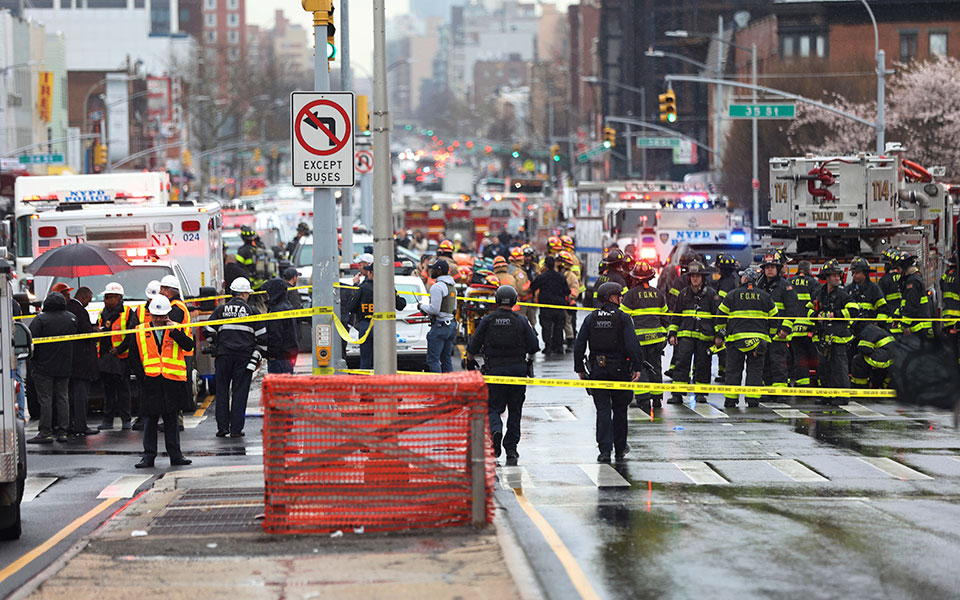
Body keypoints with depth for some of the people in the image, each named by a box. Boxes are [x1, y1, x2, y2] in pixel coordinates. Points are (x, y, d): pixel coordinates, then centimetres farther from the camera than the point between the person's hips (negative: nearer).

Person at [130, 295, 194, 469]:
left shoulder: (176, 330, 5)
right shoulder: (140, 332, 6)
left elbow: (188, 346, -10)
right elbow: (133, 356, 10)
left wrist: (174, 331, -16)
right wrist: (142, 373, -2)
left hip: (172, 382, 0)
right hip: (151, 382, 0)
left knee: (171, 420, 8)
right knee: (150, 420, 1)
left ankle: (175, 455, 13)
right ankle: (148, 456, 6)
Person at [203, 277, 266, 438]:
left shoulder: (221, 309, 6)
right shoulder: (252, 311, 3)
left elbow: (209, 331, 5)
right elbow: (262, 336, 2)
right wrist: (258, 357, 11)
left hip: (223, 356, 1)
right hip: (244, 357, -1)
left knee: (222, 391, 9)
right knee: (240, 392, 2)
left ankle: (222, 427, 7)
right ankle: (236, 429, -1)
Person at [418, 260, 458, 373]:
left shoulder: (437, 287, -14)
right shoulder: (452, 286, 16)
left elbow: (434, 309, -21)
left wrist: (422, 306, -1)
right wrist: (427, 311, 20)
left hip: (440, 325, -9)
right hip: (451, 324, 9)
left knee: (432, 359, -8)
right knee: (446, 359, 12)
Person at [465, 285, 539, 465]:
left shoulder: (487, 320, 0)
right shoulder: (521, 321, 2)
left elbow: (473, 347, 0)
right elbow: (534, 347, 0)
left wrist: (470, 362, 19)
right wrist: (529, 360, 21)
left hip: (494, 370, -1)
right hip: (517, 369, 1)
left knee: (493, 408, 6)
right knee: (515, 410, 10)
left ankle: (496, 430, -25)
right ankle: (511, 449, 8)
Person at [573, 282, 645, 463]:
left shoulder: (591, 318, 3)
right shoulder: (622, 318, -7)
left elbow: (579, 345, 1)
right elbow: (633, 344, -15)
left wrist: (579, 368, 9)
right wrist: (637, 367, -12)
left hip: (597, 369, 2)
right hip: (619, 369, -2)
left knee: (603, 410, 2)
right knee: (620, 409, 13)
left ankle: (605, 449, -10)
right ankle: (620, 449, 22)